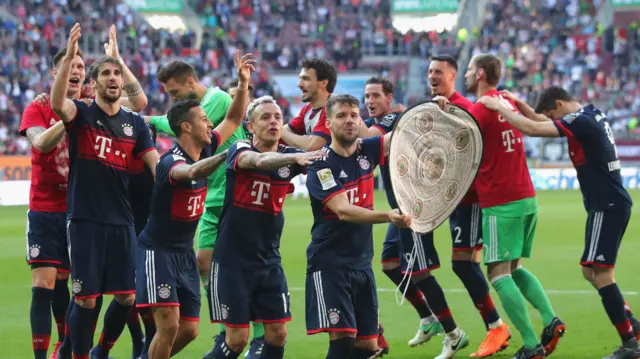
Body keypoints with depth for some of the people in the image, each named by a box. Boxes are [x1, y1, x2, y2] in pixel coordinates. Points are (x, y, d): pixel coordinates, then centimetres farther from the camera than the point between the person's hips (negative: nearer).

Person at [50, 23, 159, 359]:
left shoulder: (135, 123, 8)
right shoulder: (81, 114, -4)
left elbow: (156, 164, 6)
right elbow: (57, 102, -26)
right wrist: (69, 57, -39)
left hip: (121, 221, 4)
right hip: (85, 220, -4)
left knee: (127, 296, 6)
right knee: (87, 299, -3)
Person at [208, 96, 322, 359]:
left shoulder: (288, 155, 2)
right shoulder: (239, 150, -11)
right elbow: (259, 161, -34)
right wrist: (295, 158, -51)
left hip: (270, 262, 4)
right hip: (232, 261, -4)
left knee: (277, 334, 0)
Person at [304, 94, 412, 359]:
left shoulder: (366, 151, 5)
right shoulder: (321, 165, -12)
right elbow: (343, 211, -23)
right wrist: (387, 216, -37)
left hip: (362, 264, 6)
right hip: (329, 264, -6)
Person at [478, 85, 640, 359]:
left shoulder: (580, 121, -17)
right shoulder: (592, 115, 12)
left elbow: (531, 128, -23)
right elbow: (544, 121, 25)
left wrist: (499, 107, -11)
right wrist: (518, 104, 13)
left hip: (607, 206, -10)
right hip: (611, 203, 10)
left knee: (599, 273, -9)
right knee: (592, 271, 15)